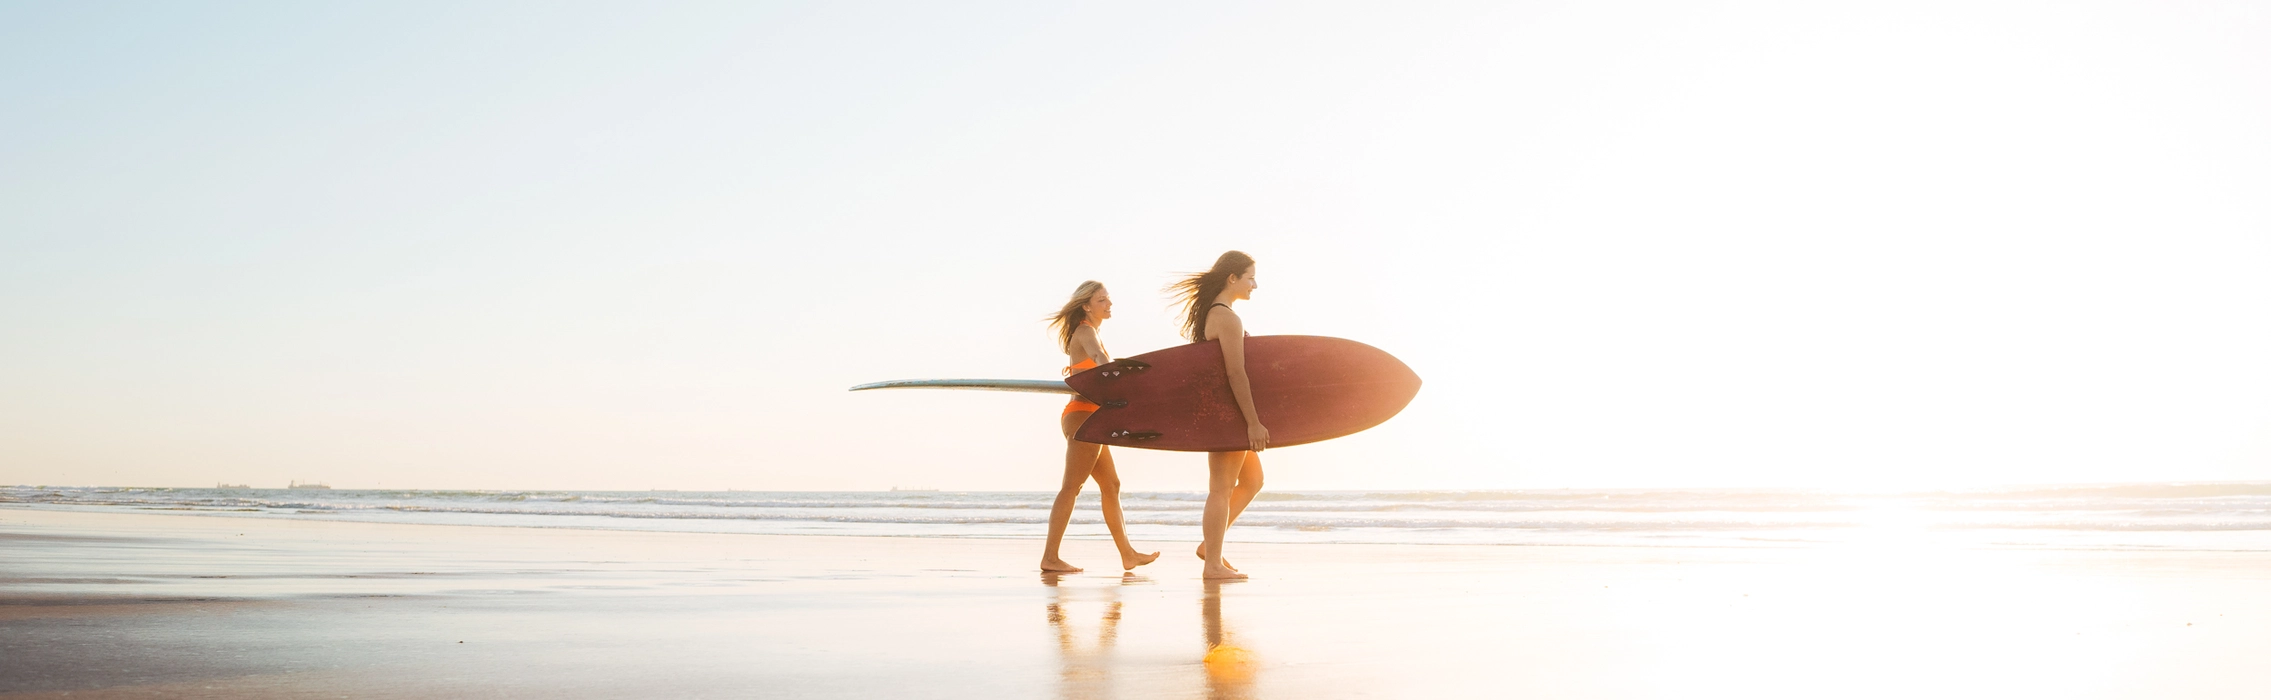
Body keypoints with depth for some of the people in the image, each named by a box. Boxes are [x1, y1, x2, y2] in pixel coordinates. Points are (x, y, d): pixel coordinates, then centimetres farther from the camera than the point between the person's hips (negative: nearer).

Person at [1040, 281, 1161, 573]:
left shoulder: (1087, 333, 21)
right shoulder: (1085, 333, -10)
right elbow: (1100, 358, -30)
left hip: (1090, 420, 10)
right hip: (1083, 416, -10)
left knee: (1111, 486, 13)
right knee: (1071, 488, -10)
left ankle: (1127, 554, 18)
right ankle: (1050, 557, -11)